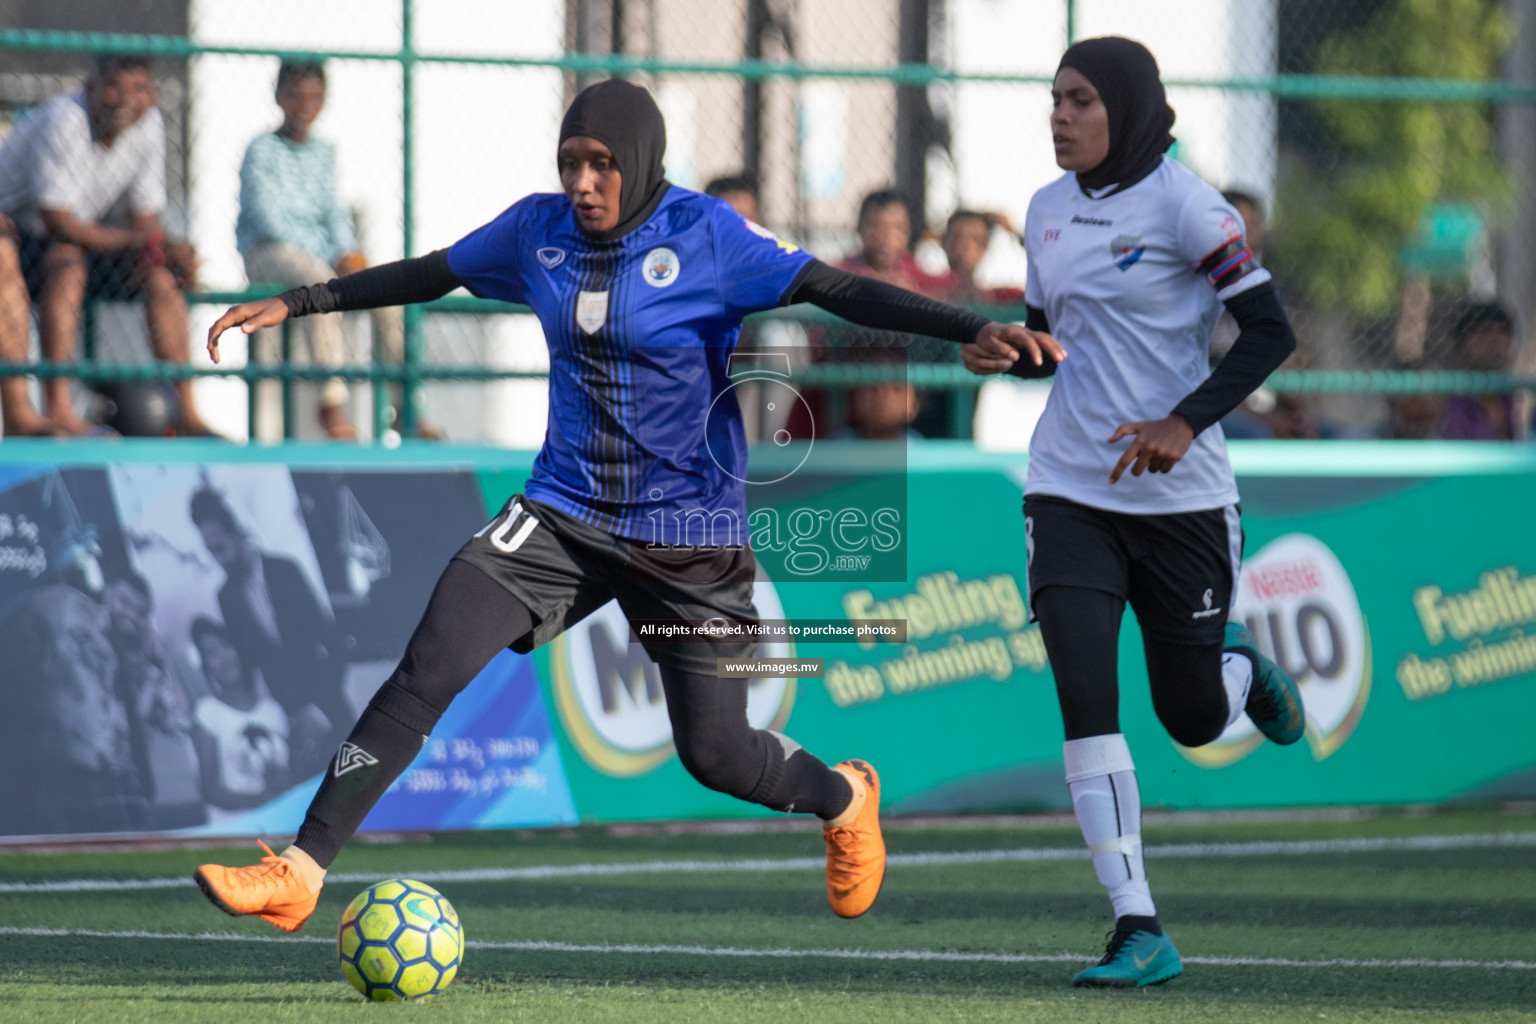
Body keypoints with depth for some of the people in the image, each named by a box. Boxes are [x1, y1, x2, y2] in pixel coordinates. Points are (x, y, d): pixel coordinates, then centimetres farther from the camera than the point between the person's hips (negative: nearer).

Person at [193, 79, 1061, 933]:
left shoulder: (707, 236, -12)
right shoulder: (538, 231, 0)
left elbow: (835, 289, -17)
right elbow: (428, 275, 16)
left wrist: (977, 329, -28)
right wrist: (293, 305, 18)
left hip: (691, 534, -3)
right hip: (567, 513, 3)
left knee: (715, 754, 2)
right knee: (428, 669, -16)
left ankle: (844, 800, 37)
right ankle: (299, 874, -14)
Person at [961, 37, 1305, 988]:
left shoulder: (1184, 204, -11)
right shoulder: (1049, 211, 8)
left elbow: (1270, 331, -13)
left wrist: (1183, 424, -23)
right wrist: (1004, 354, -4)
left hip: (1181, 497, -4)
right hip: (1071, 491, 4)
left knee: (1194, 717, 5)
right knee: (1085, 698, -13)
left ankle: (1243, 668, 44)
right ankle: (1140, 929, -11)